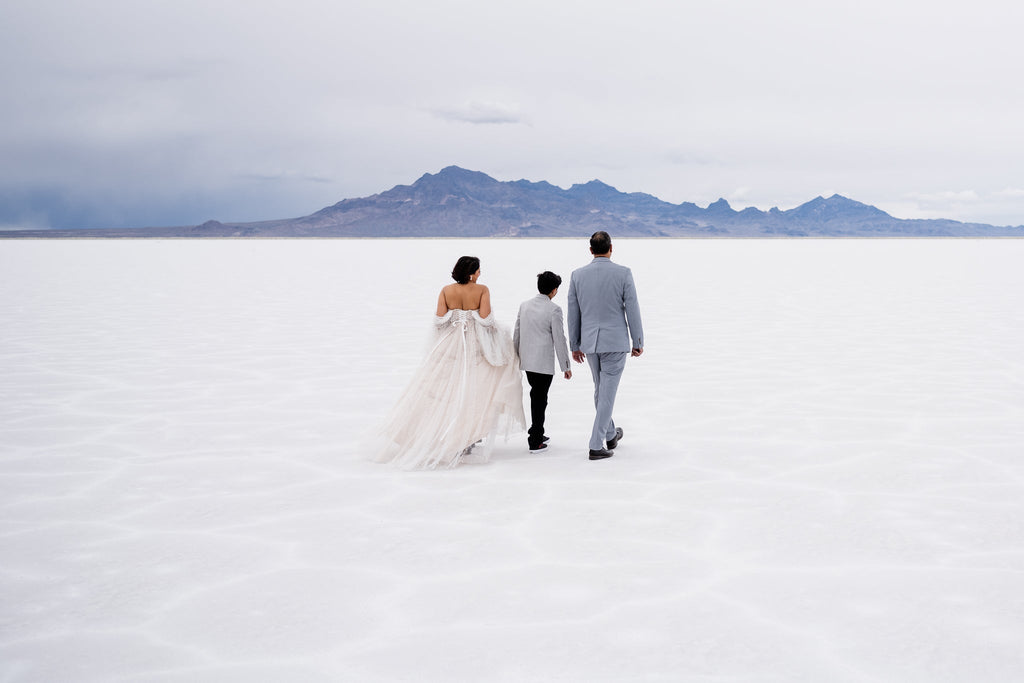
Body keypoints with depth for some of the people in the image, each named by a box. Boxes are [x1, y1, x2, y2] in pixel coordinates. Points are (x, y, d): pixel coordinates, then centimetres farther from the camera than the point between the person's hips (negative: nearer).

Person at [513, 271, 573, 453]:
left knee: (536, 395, 20)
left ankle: (536, 433, 29)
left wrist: (516, 356, 23)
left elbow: (517, 334, 12)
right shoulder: (554, 309, -12)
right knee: (540, 398, 1)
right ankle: (535, 442, 5)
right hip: (544, 362, -6)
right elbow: (559, 340, -11)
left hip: (527, 361, 6)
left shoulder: (524, 305, 7)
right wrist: (566, 366, -5)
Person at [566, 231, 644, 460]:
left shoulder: (577, 275, 0)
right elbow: (632, 310, -7)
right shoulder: (623, 274, -9)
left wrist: (574, 345, 14)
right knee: (607, 393, 0)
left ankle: (610, 435, 37)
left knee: (601, 389, 21)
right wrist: (638, 342, 2)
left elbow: (573, 313, 5)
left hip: (590, 342, 4)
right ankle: (596, 445, -1)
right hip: (616, 342, -4)